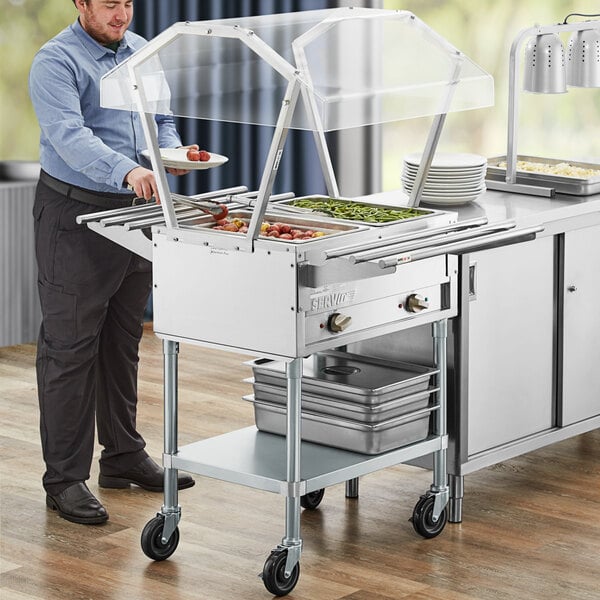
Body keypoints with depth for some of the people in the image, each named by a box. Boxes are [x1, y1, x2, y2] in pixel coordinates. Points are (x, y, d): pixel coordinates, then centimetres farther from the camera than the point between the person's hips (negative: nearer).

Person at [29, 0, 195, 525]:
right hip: (75, 215, -7)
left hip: (135, 209, 7)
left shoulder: (140, 52, 12)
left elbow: (161, 117, 21)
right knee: (70, 347, -5)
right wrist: (127, 171, -41)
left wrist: (172, 150, -1)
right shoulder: (56, 62, -13)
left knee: (124, 341, 16)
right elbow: (68, 134, -27)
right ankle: (65, 478, -1)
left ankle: (124, 456, 27)